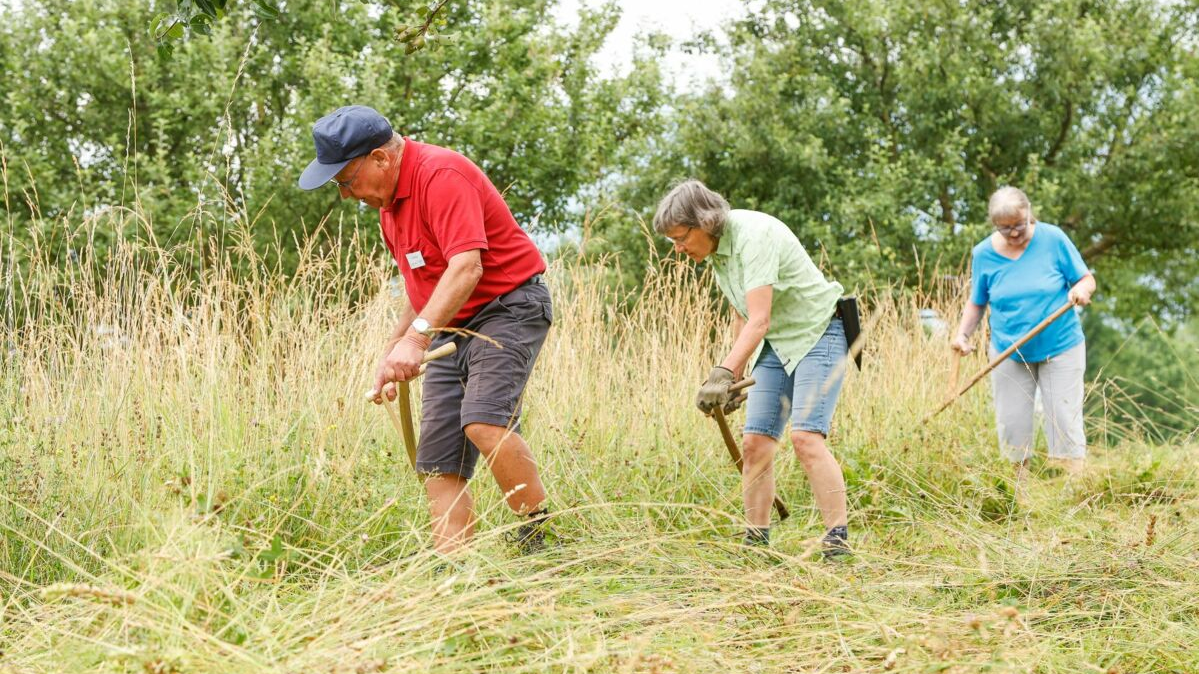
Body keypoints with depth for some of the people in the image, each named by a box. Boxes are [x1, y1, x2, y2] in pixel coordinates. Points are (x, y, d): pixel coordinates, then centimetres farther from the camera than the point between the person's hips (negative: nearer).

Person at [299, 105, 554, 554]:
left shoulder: (441, 176, -17)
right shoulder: (388, 201, 13)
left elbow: (467, 268, -29)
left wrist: (416, 337, -37)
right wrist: (392, 348, 21)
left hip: (508, 308, -9)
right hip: (452, 327, 9)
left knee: (483, 422, -30)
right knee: (439, 465, -1)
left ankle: (541, 540, -21)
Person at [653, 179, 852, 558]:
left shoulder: (753, 236, -25)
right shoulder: (716, 247, 3)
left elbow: (759, 321, -33)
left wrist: (723, 373, -41)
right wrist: (736, 375, 20)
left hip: (819, 335, -8)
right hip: (777, 343, 8)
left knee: (805, 436, -21)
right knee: (755, 442, -1)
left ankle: (838, 539, -19)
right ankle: (756, 542, 4)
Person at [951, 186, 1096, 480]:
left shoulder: (1053, 239, -8)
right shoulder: (983, 254, -2)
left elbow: (1087, 279, -2)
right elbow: (977, 303, 8)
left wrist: (1081, 290, -24)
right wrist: (962, 334, -8)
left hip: (1061, 349, -2)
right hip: (1008, 354, 2)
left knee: (1065, 422, -3)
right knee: (1011, 425, 4)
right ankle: (1019, 486, 16)